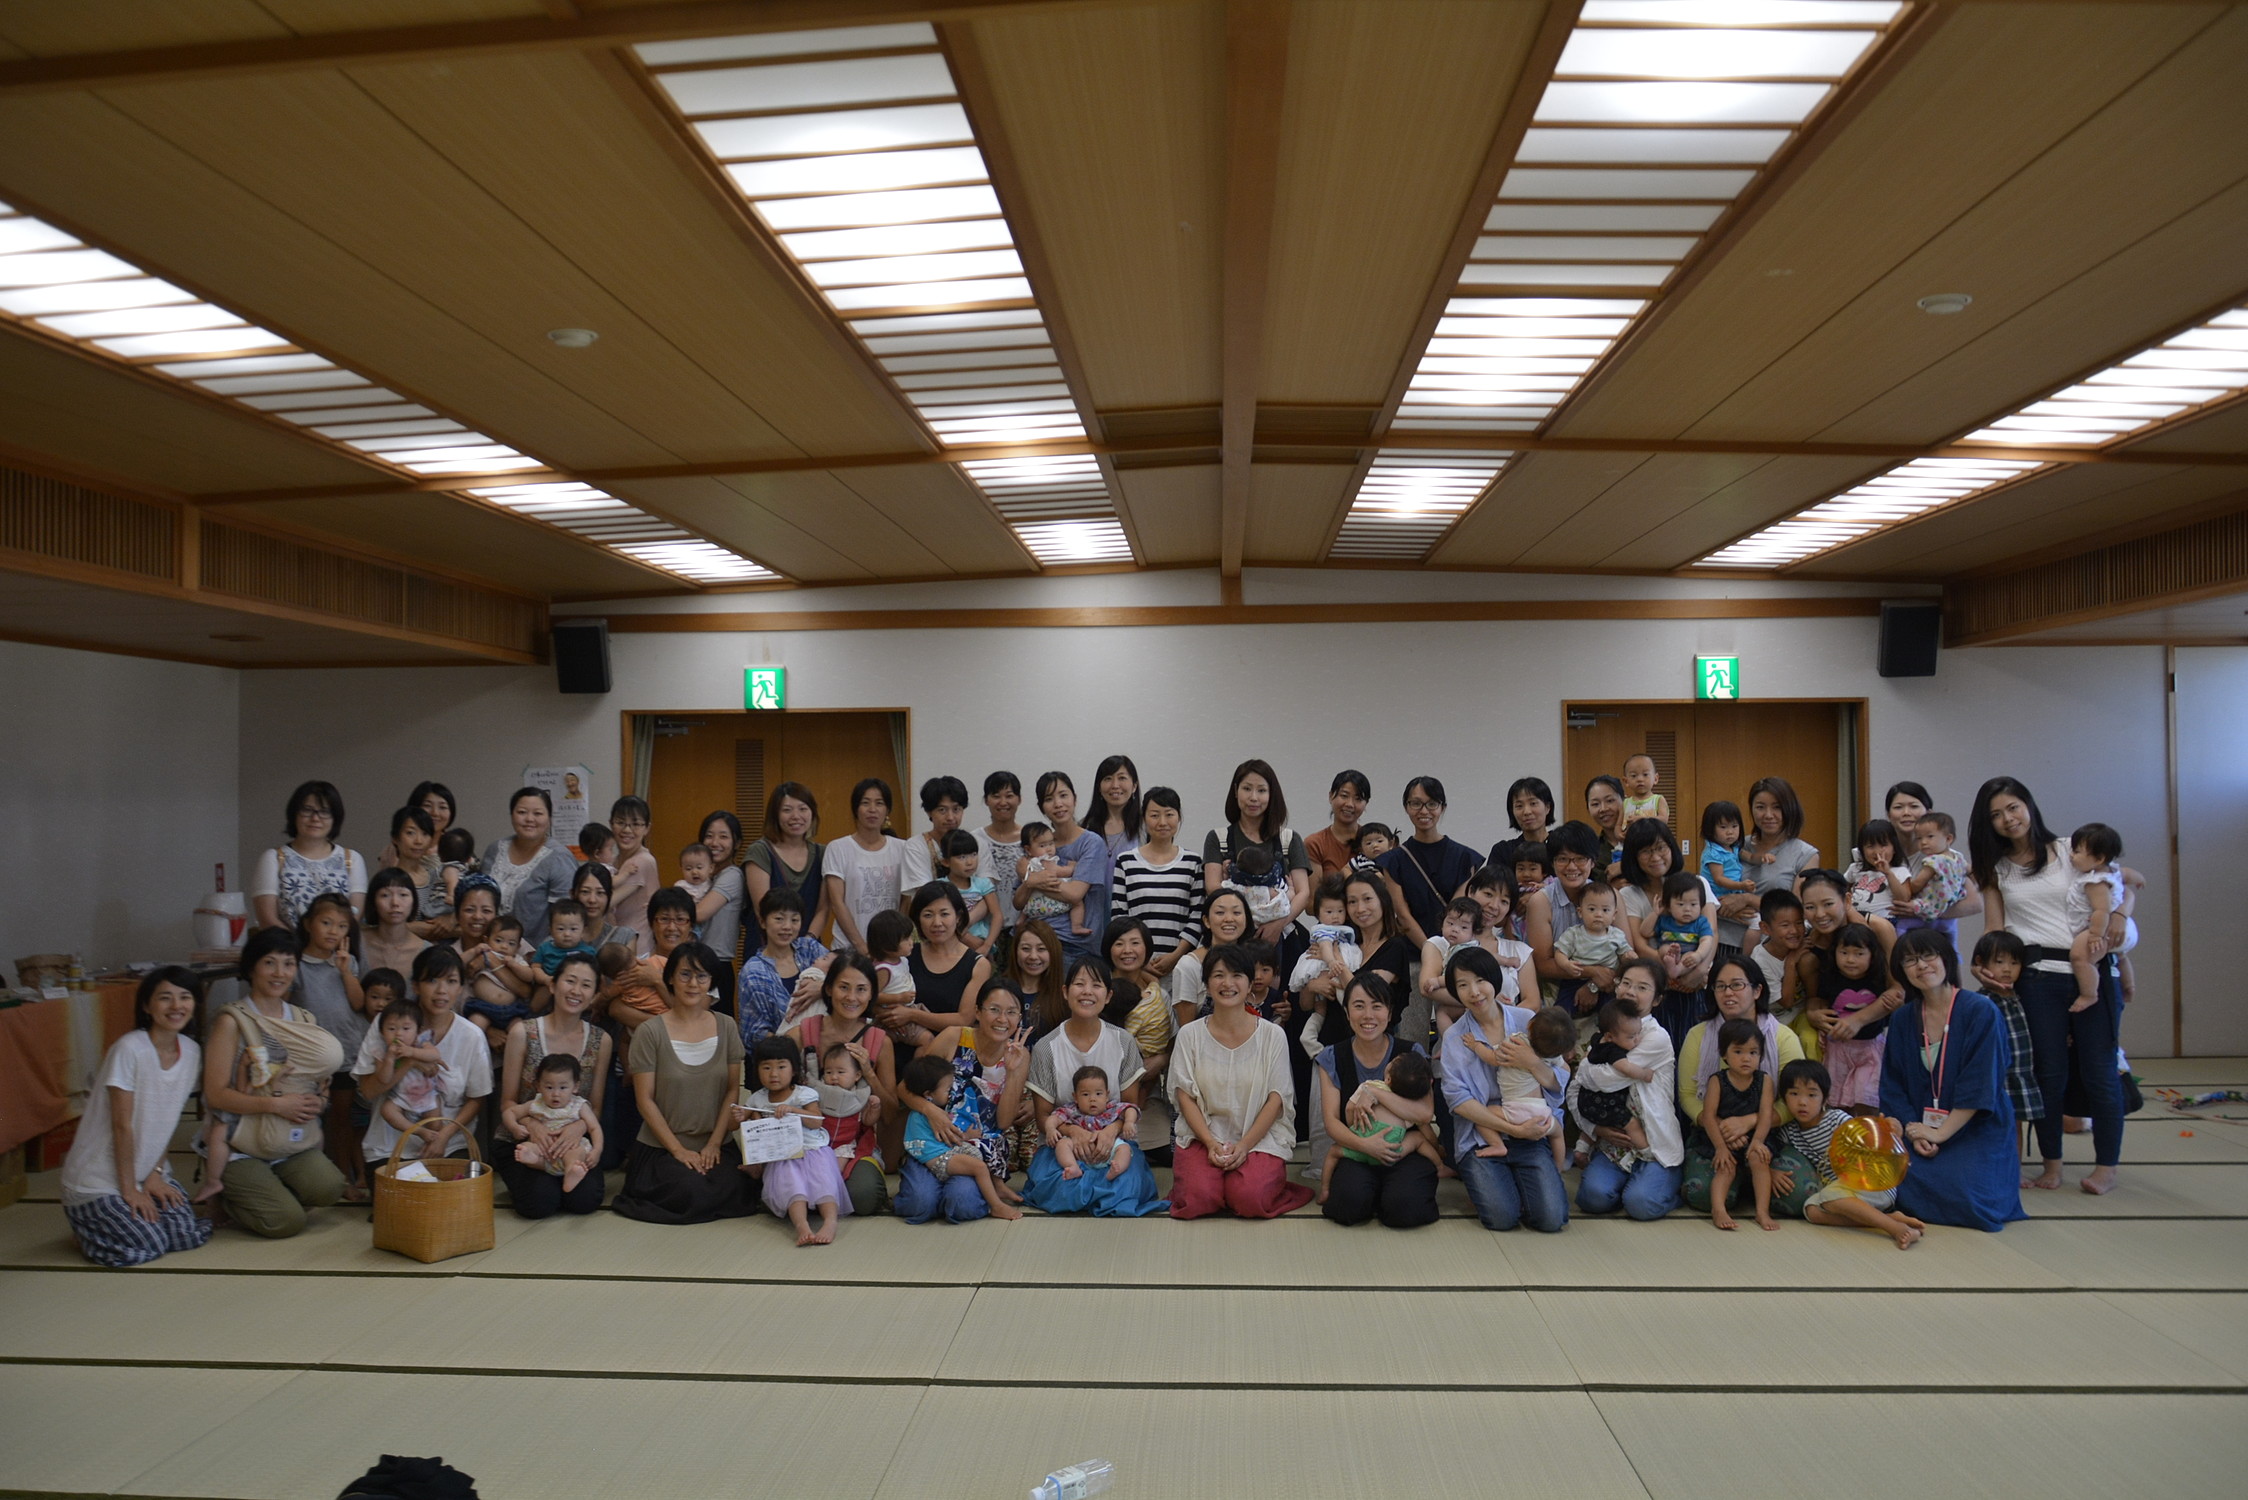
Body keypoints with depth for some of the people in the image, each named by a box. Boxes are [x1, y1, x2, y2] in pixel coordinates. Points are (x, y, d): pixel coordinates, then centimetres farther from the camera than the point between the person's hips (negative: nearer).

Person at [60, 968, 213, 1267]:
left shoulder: (191, 1051, -1)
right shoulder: (129, 1049, -21)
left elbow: (169, 1121, 5)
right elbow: (122, 1126, -18)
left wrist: (156, 1173, -3)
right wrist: (129, 1189, -14)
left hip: (149, 1170, 6)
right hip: (99, 1180, -6)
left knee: (189, 1234, -11)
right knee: (141, 1248, -18)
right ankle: (83, 1222, 10)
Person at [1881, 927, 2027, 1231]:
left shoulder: (1981, 1012, -9)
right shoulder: (1904, 1020, 7)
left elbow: (1979, 1086, -14)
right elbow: (1892, 1086, 6)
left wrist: (1940, 1134, -17)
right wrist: (1913, 1131, -10)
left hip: (1976, 1130, -3)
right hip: (1923, 1130, 4)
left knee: (1963, 1197, -27)